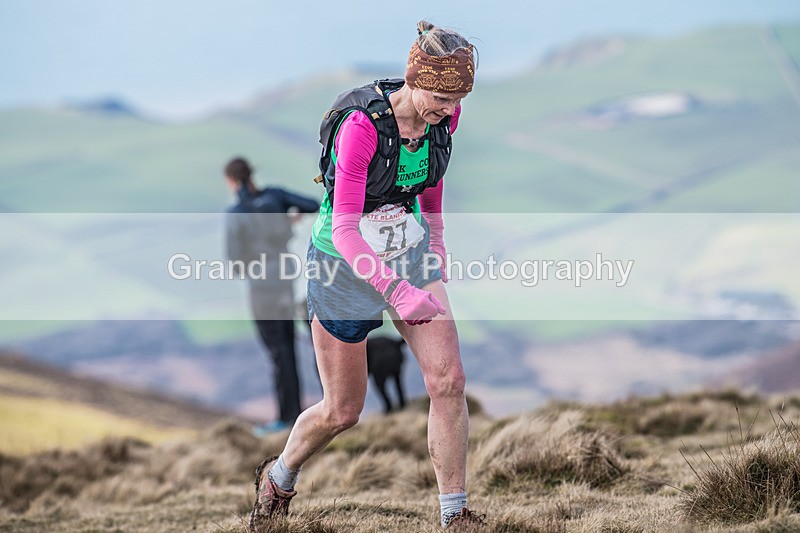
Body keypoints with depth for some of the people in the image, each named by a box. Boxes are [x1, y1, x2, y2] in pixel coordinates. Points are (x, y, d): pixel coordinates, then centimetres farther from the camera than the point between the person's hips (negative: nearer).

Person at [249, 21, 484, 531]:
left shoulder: (443, 115, -10)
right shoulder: (360, 126, -30)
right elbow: (344, 228, -31)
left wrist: (436, 248, 19)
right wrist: (397, 291, -37)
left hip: (411, 256, 5)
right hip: (346, 262, -5)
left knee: (449, 380, -11)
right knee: (343, 412, 6)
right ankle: (278, 478, 37)